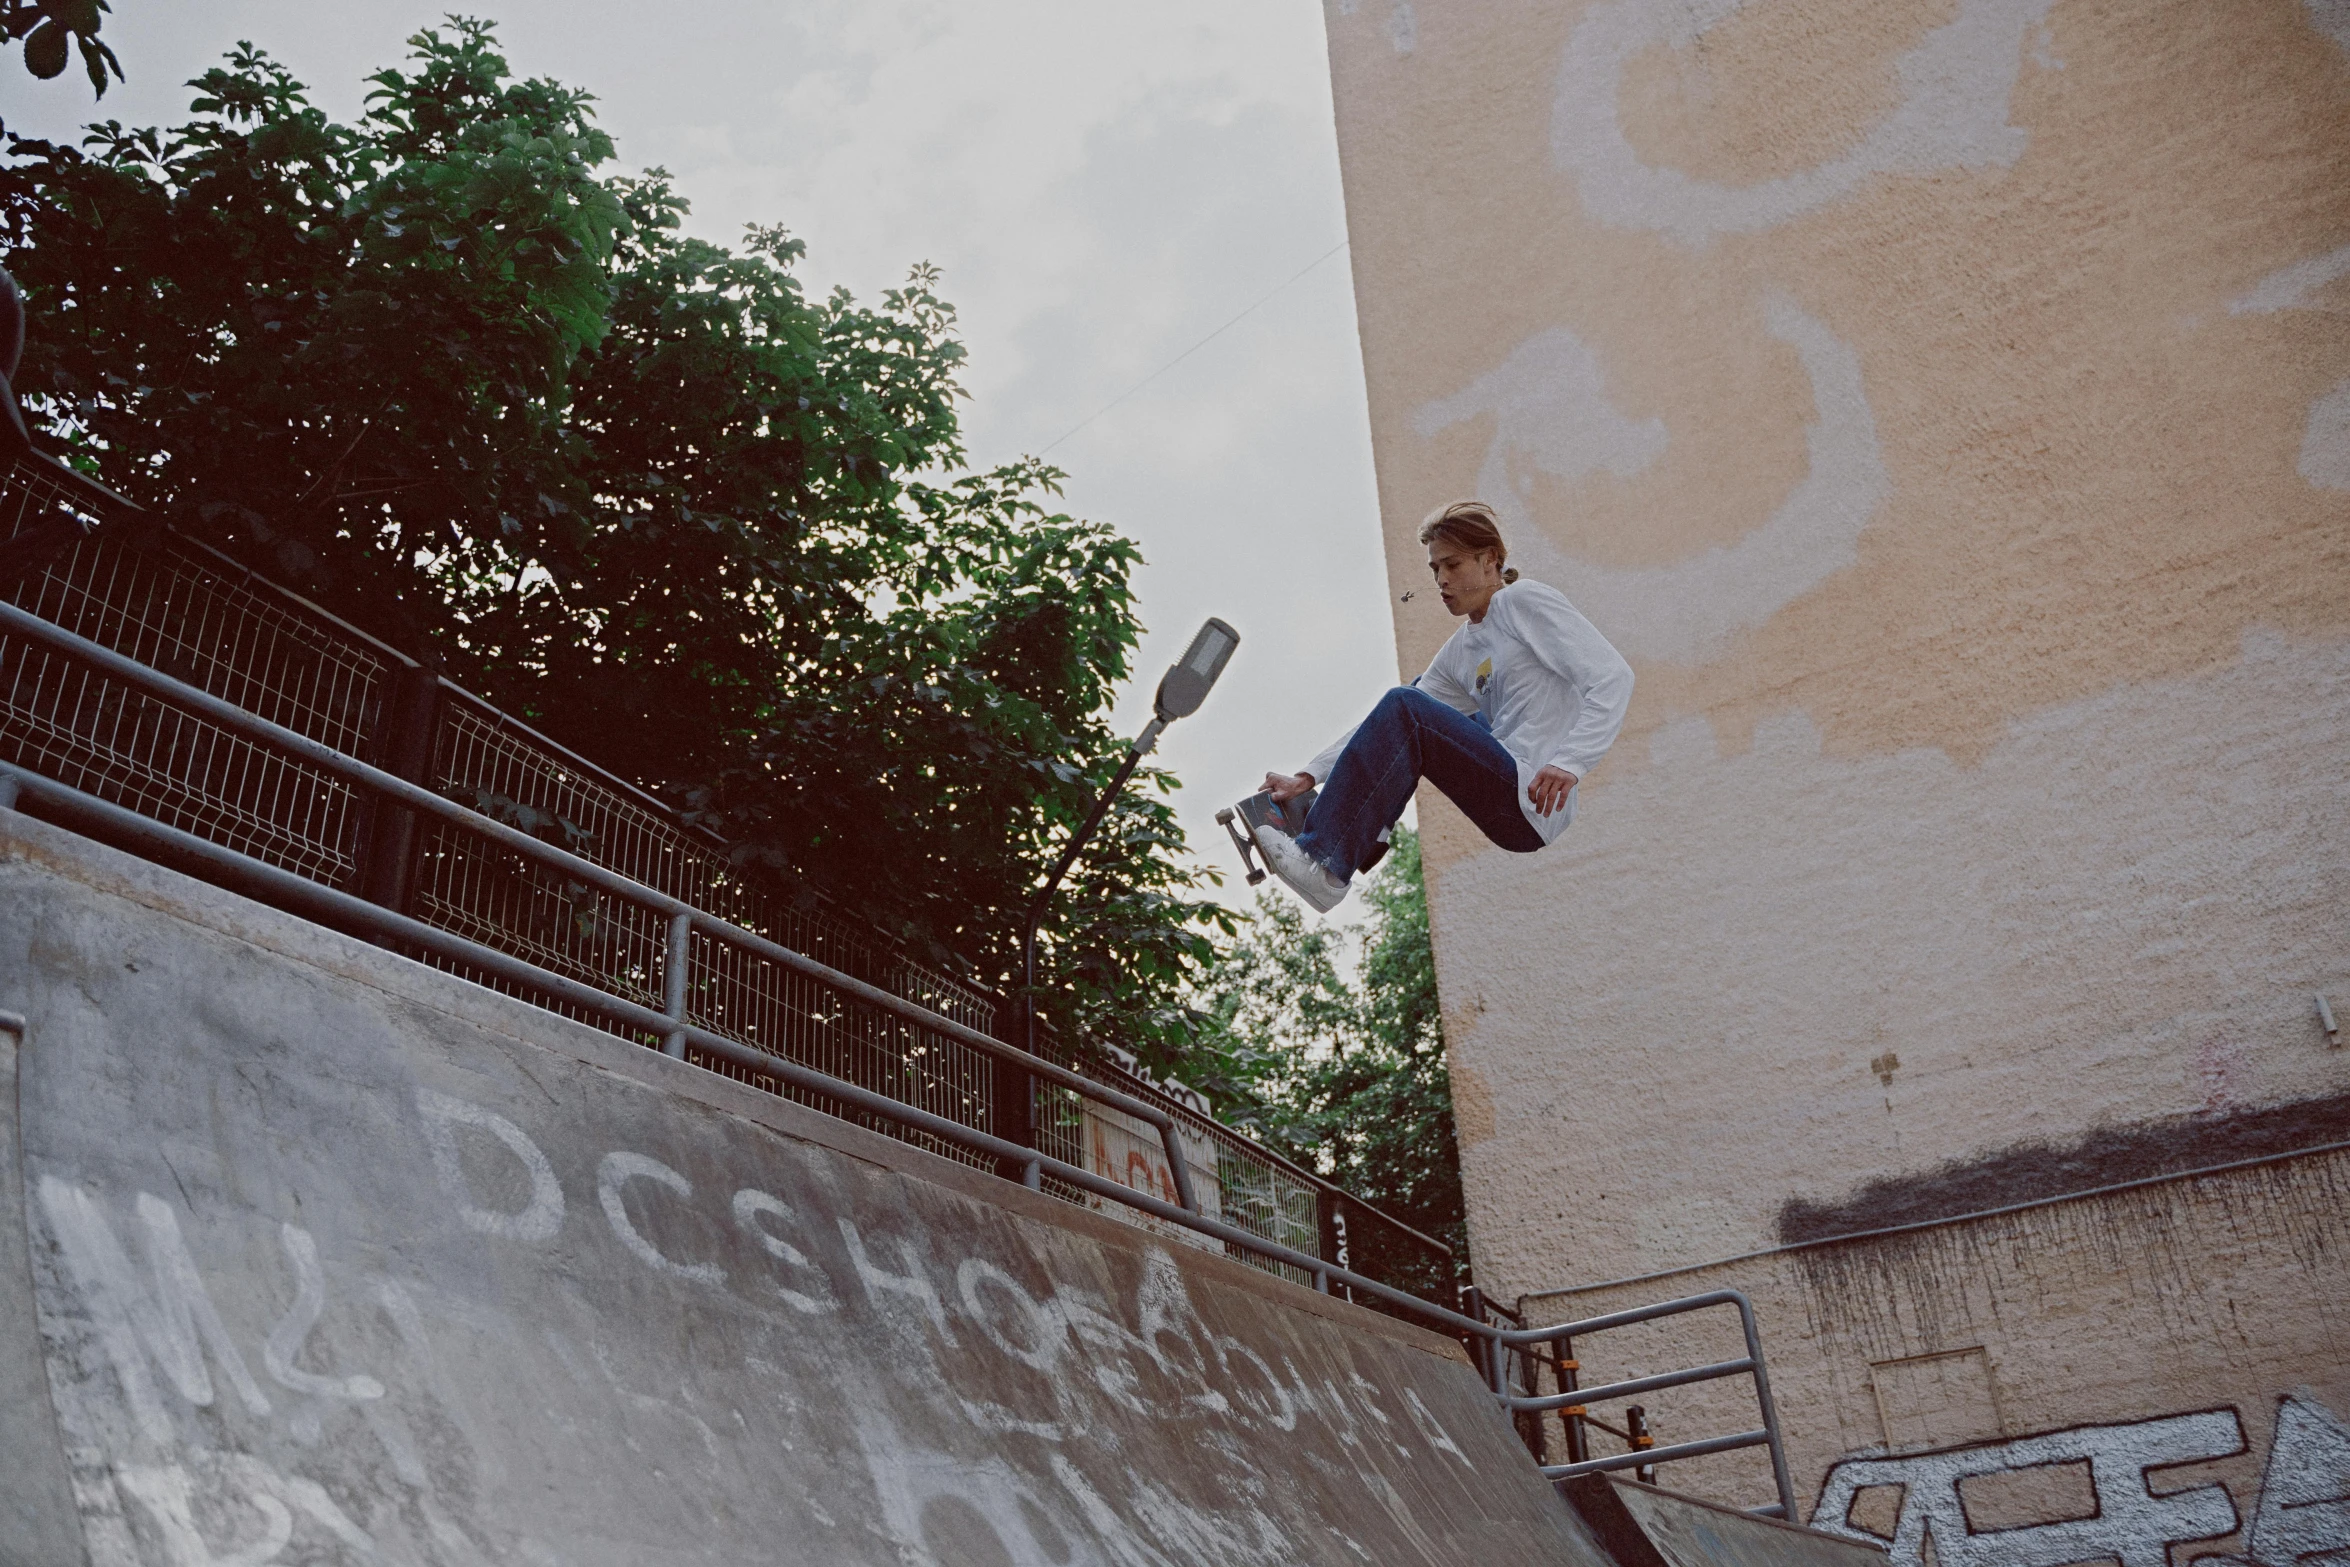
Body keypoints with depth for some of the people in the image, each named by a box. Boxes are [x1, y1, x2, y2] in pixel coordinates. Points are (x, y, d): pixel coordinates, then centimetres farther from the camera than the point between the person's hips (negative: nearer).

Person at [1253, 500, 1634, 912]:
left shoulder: (1526, 600, -3)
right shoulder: (1458, 652, 19)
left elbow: (1614, 677, -14)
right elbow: (1383, 723, 14)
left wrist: (1568, 764, -28)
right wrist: (1308, 777, 3)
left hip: (1533, 805, -9)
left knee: (1406, 708, -21)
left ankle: (1325, 864, -25)